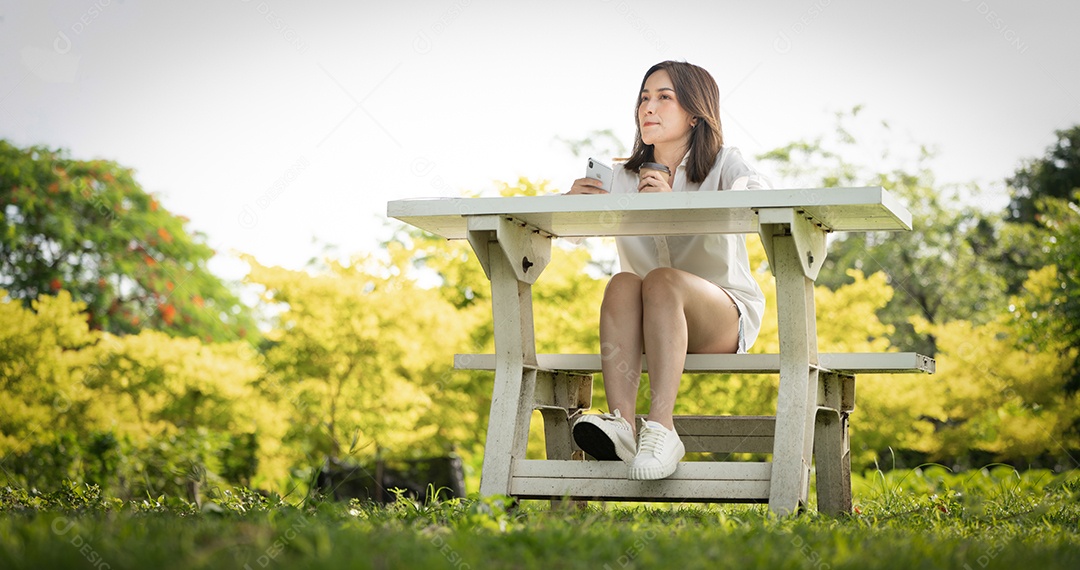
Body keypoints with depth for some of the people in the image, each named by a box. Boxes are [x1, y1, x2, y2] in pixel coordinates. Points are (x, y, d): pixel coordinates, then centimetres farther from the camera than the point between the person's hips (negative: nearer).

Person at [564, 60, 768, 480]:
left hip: (726, 319, -3)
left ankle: (660, 427, -48)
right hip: (651, 328, 3)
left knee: (662, 280, -33)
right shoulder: (623, 178, 12)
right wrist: (574, 198, -22)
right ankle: (622, 423, -48)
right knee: (622, 283, -29)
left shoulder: (723, 165, 1)